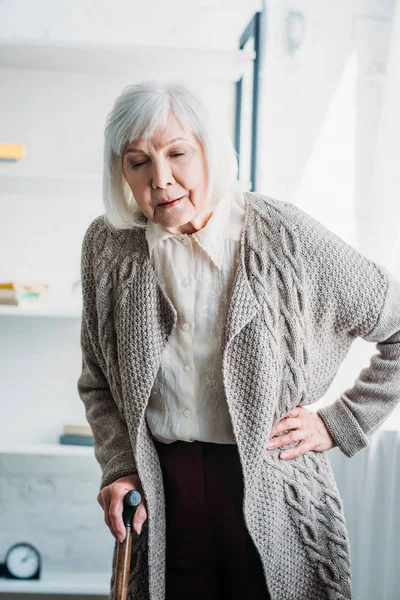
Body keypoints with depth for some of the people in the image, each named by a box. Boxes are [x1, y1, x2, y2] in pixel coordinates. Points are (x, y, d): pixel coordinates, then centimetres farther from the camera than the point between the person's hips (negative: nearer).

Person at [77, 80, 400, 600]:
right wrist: (120, 468, -1)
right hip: (160, 489, 3)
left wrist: (338, 424, -5)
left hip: (273, 490, -2)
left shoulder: (284, 235, -11)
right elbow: (98, 383, 11)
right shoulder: (106, 245, 0)